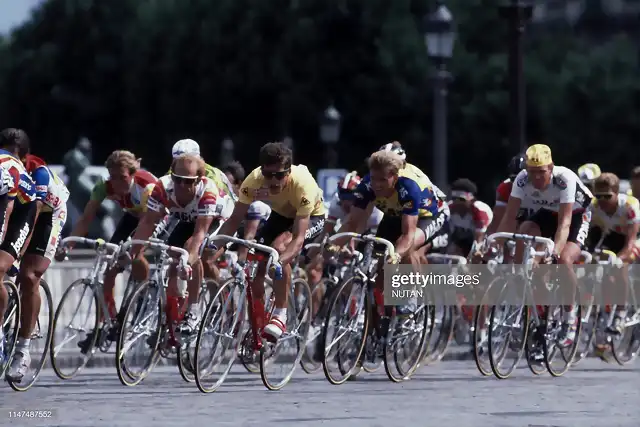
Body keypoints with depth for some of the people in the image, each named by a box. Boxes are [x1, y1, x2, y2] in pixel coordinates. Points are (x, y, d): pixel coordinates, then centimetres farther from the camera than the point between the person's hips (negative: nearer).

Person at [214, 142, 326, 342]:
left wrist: (279, 261, -58)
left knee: (280, 248, -32)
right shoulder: (254, 181, -30)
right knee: (256, 265, -10)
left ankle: (280, 316, -23)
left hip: (311, 217, -5)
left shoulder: (302, 184, -39)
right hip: (281, 215, 5)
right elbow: (235, 220, -22)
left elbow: (299, 237, -41)